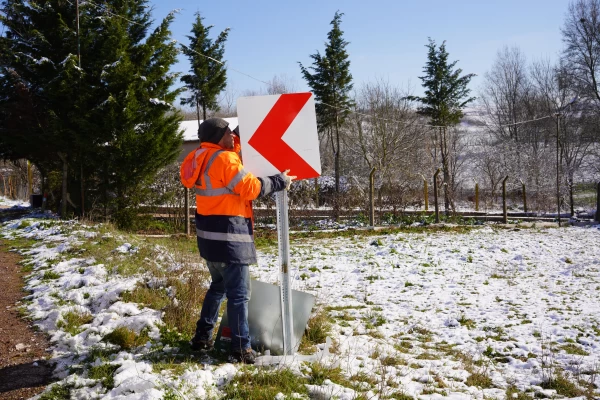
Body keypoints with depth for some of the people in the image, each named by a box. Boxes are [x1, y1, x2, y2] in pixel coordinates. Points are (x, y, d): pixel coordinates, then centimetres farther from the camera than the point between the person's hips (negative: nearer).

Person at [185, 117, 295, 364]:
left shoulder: (203, 157, 11)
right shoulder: (224, 159, -16)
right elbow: (250, 188, -16)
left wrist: (237, 140, 16)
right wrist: (279, 182, -6)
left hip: (210, 235, 10)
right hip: (228, 236, -9)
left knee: (219, 286, 23)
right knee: (238, 294, -3)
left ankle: (202, 337, 28)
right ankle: (241, 349, 1)